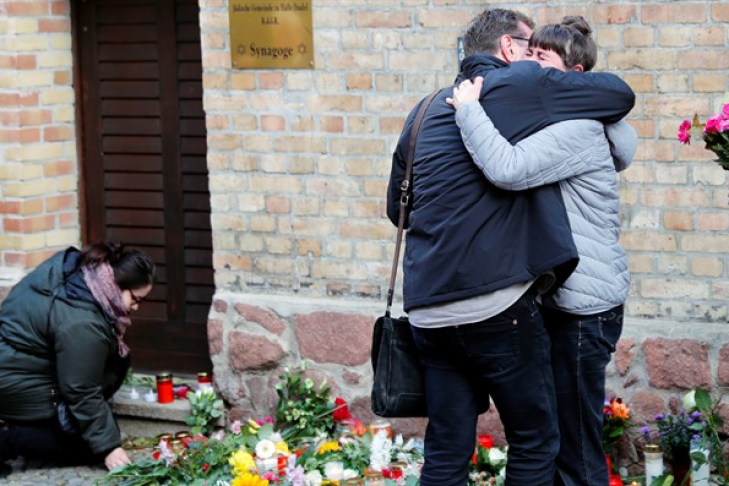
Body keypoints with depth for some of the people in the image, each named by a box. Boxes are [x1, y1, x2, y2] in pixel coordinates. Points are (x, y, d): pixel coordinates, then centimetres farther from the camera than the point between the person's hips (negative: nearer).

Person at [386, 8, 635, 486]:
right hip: (494, 303, -7)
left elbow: (397, 206, 27)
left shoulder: (427, 111, 18)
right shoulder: (521, 84, -1)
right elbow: (621, 94, 4)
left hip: (429, 312, 7)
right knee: (535, 444, 6)